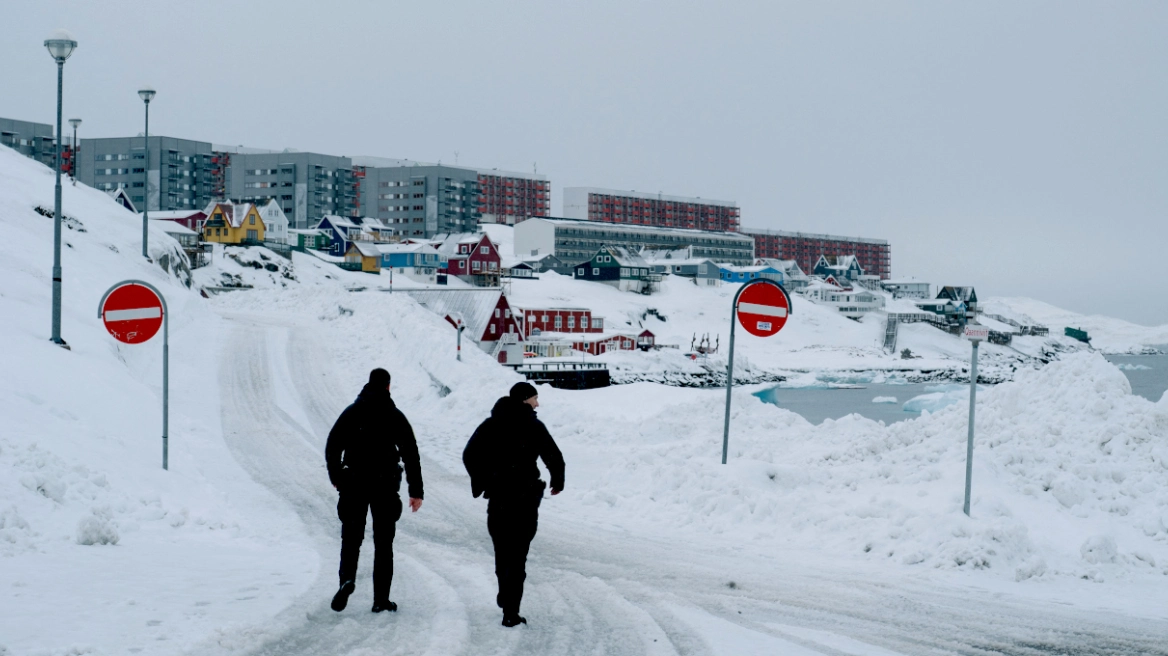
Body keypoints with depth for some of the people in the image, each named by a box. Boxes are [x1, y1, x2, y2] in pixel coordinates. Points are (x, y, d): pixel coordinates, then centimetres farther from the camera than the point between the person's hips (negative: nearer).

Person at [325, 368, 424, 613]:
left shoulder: (352, 412, 3)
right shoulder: (395, 416, 0)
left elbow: (332, 447, 2)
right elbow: (411, 454, -3)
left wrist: (336, 477, 16)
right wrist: (416, 491, 1)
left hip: (354, 485, 1)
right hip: (385, 486, -1)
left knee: (351, 537, 9)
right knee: (383, 542, 6)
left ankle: (347, 579, -18)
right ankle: (381, 599, 4)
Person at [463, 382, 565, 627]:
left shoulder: (490, 424, 6)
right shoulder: (533, 426, -8)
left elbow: (469, 455, 2)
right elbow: (554, 458, -11)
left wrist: (480, 483, 14)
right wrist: (558, 483, 7)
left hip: (497, 496, 4)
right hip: (526, 497, -4)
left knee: (502, 549, 22)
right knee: (517, 554, -1)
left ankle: (505, 597, 37)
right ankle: (510, 612, -5)